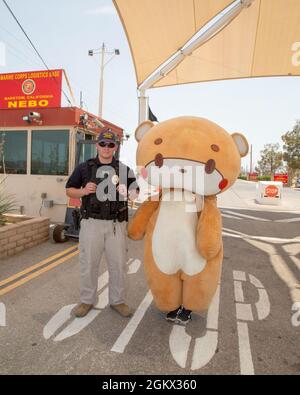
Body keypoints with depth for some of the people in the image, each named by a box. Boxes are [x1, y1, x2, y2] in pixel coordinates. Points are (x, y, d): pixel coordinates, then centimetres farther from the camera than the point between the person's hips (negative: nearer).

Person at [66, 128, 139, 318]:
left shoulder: (124, 169, 8)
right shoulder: (84, 167, 5)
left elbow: (136, 192, 13)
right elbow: (69, 190, 10)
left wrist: (129, 194, -11)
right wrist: (83, 191, -11)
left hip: (116, 224, 1)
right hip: (91, 223, 0)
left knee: (118, 264, 8)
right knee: (88, 263, 8)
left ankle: (117, 300, 26)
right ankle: (87, 300, 27)